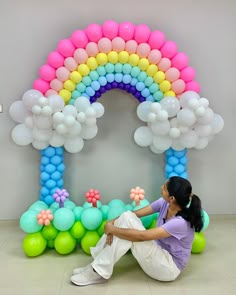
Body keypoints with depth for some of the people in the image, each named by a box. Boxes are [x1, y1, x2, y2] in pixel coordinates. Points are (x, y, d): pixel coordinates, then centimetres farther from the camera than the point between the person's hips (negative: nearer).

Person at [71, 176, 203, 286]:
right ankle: (98, 264, -7)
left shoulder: (180, 222, -31)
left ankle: (99, 272, -14)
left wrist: (112, 229, -23)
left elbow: (140, 236, -33)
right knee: (127, 216, -15)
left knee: (131, 234, -29)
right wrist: (112, 222, -22)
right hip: (159, 252, 7)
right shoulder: (165, 203, -9)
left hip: (170, 267, -7)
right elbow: (136, 213, -6)